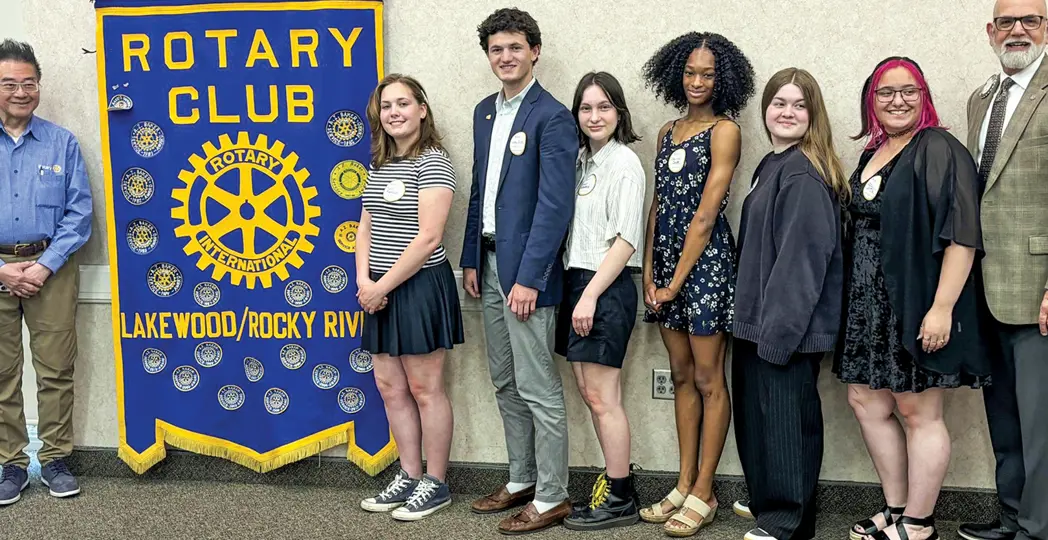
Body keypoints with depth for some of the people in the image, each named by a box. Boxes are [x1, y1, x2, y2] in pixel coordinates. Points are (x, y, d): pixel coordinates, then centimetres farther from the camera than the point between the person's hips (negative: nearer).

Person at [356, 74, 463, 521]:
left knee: (425, 388, 1)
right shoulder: (379, 165, 12)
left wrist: (381, 286, -16)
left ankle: (435, 485, 14)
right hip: (382, 291, 8)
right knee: (390, 387, 12)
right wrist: (364, 280, -4)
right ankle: (410, 477, 25)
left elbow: (429, 238, -18)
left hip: (420, 287, -8)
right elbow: (366, 229, 13)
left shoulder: (433, 162, -12)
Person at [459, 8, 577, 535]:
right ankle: (520, 481, 29)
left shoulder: (551, 116, -12)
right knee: (505, 384, 16)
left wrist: (529, 277, -20)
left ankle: (551, 497, 11)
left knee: (538, 388, -1)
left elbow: (555, 204, -17)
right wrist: (470, 259, 14)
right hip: (490, 264, 8)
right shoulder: (485, 111, 13)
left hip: (526, 268, -8)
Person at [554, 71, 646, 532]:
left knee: (602, 396, -4)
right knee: (588, 390, 11)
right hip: (577, 279, 8)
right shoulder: (583, 160, 14)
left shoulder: (624, 163, -9)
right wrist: (578, 290, 6)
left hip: (607, 286, -8)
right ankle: (614, 483, 21)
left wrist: (590, 295, -17)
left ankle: (620, 498, 7)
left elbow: (625, 240, -15)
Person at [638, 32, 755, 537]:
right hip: (665, 257, 7)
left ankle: (703, 493, 8)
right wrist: (649, 272, 1)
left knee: (707, 378, 0)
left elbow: (705, 216, -12)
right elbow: (658, 206, 11)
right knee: (681, 375, 11)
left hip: (706, 260, -7)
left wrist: (677, 281, -12)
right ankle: (683, 486, 19)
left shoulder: (724, 131, -7)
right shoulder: (668, 132, 13)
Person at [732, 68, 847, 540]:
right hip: (761, 319, 10)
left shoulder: (804, 174, -15)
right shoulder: (772, 166, 15)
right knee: (758, 412, 17)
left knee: (784, 413, -2)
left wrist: (777, 328, -22)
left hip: (788, 324, -10)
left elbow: (802, 257, -21)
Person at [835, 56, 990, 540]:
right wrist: (853, 303, 15)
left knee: (919, 412, 2)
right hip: (870, 308, 8)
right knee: (866, 403, 12)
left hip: (916, 306, -8)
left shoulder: (940, 151, -11)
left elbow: (963, 236, -18)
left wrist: (942, 308, -23)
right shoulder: (872, 155, 13)